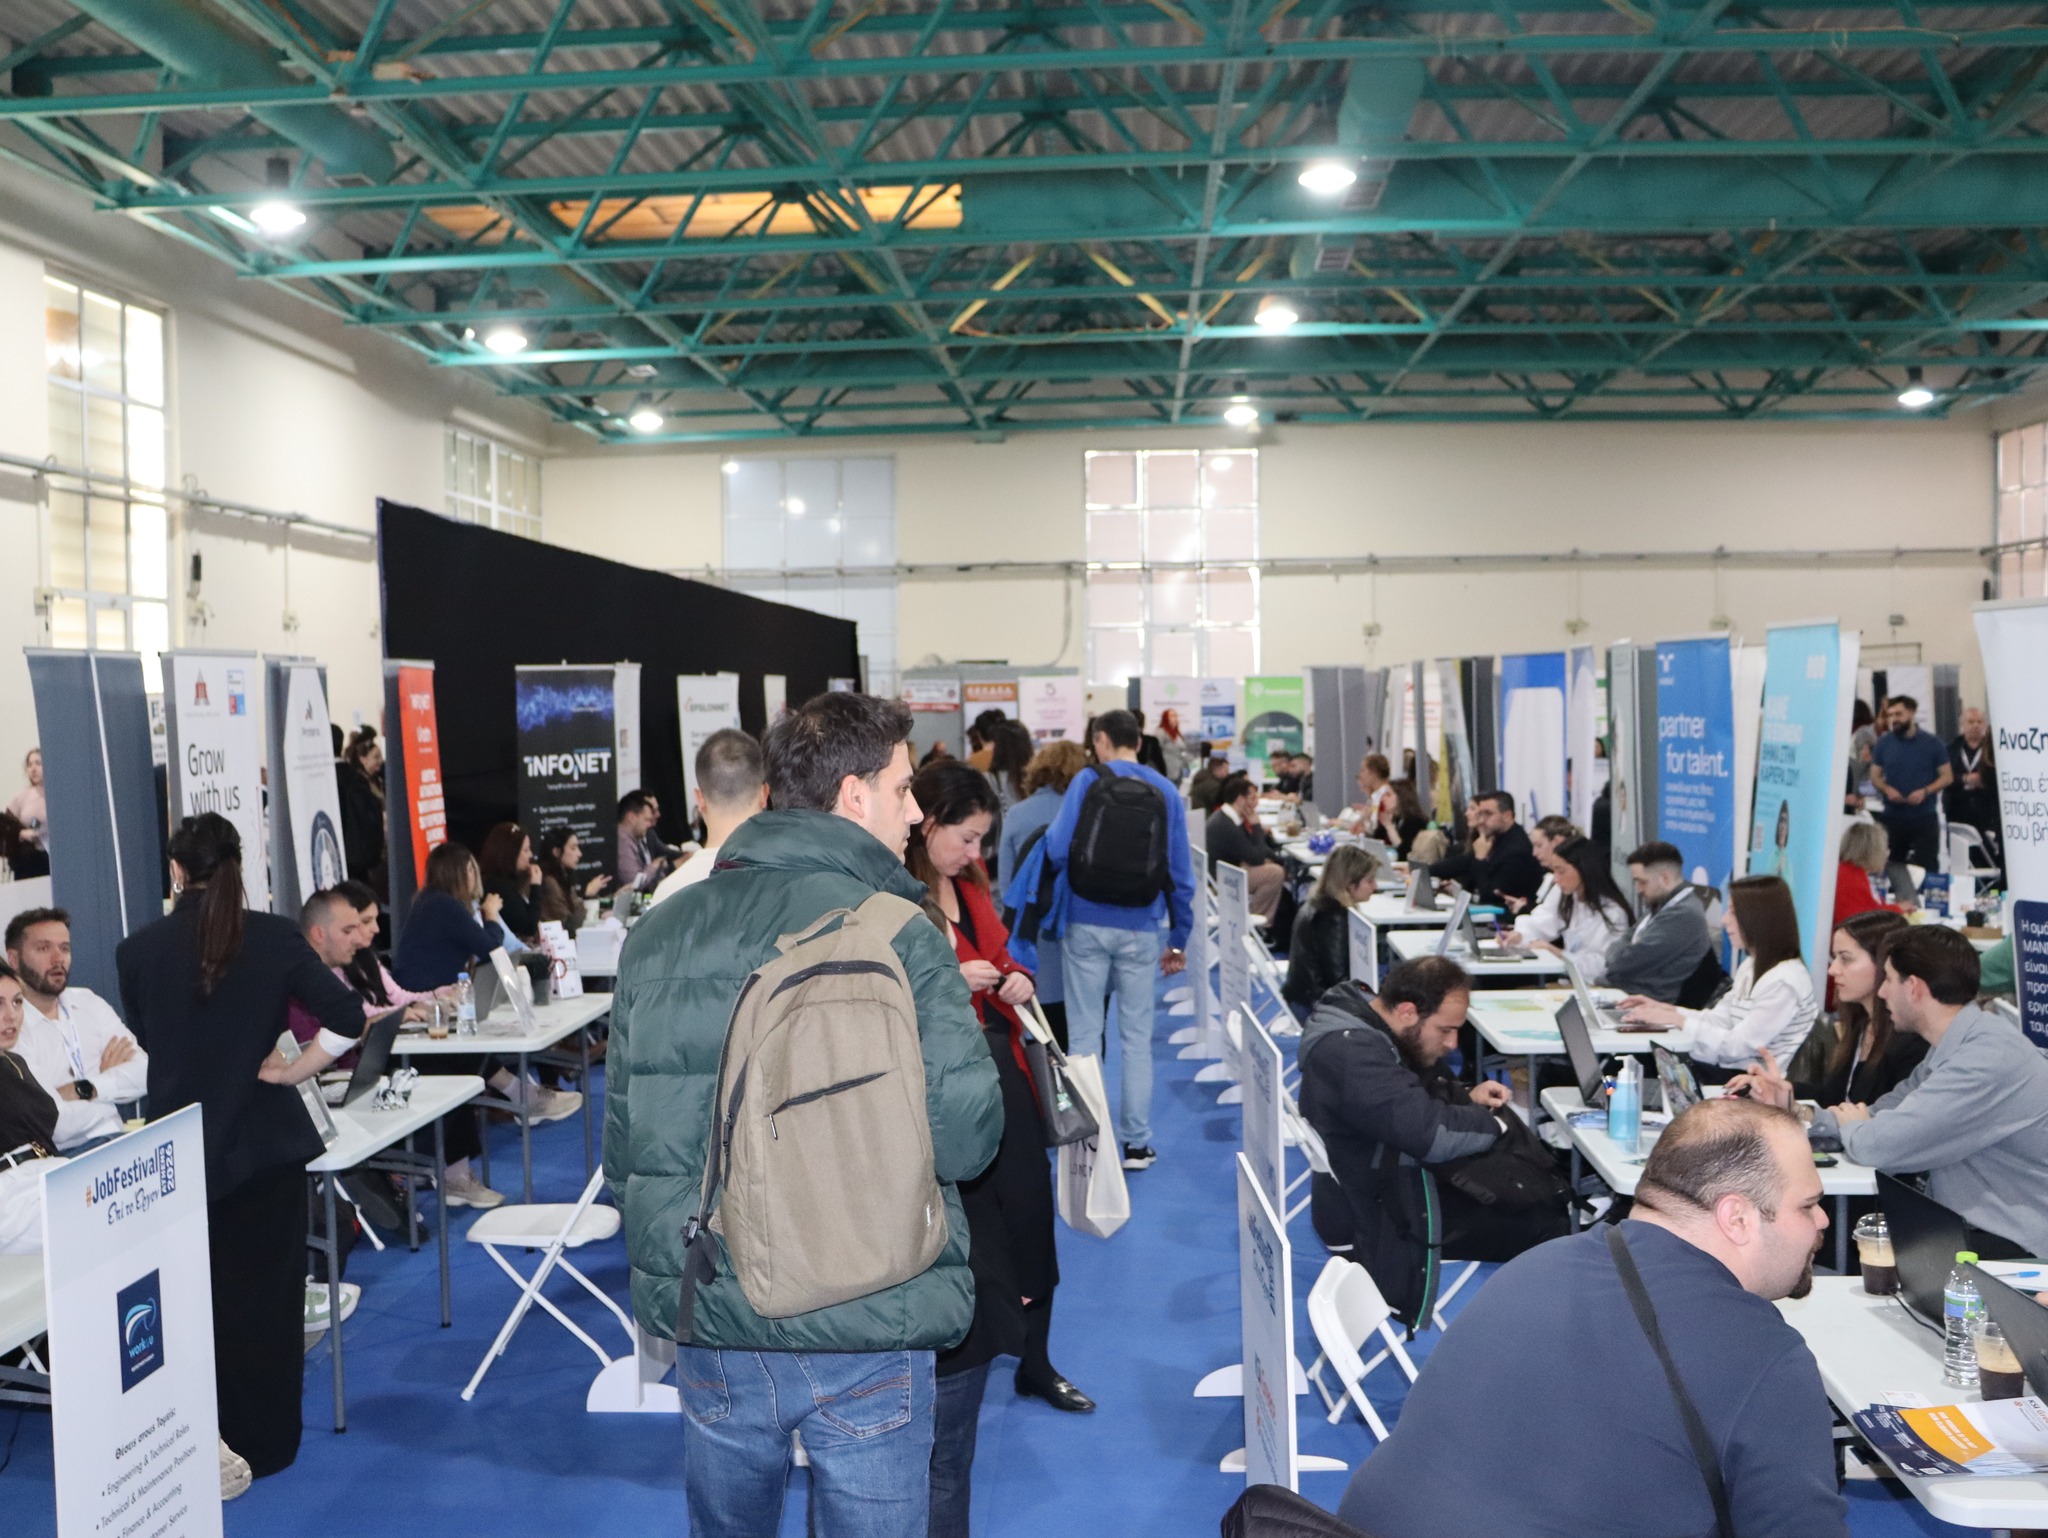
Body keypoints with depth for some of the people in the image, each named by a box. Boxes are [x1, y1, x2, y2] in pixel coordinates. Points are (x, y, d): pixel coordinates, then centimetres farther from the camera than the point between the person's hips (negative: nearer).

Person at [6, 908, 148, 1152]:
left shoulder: (88, 1003, 13)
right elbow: (51, 1123, -15)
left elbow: (144, 1074, 3)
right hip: (59, 1158, -6)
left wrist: (82, 1089, -11)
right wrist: (112, 1079, 0)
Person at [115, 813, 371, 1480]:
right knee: (269, 1292, 12)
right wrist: (292, 1071, -6)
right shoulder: (275, 937, -10)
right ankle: (267, 1442, 22)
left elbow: (151, 1040, 8)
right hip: (265, 1140, 0)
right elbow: (346, 1018, -19)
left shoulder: (136, 951, -7)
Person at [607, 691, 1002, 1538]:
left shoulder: (658, 934, 0)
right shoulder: (898, 934, -14)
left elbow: (623, 1144, 6)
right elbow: (965, 1138, -16)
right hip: (866, 1340, -4)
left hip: (711, 1329, 4)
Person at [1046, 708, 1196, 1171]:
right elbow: (1180, 873, 3)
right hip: (1141, 929, 2)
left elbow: (1056, 850, -13)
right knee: (1137, 1037, 10)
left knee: (1084, 1033, 6)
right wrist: (1179, 938, 11)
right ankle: (1136, 1142, 13)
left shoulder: (1087, 781, -4)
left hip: (1087, 924, -2)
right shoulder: (1165, 792, 3)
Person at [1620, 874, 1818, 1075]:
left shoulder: (1784, 982, -20)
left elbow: (1738, 1046, -21)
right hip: (1728, 1070, 8)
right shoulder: (1751, 966, 12)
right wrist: (1666, 1009, 3)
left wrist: (1679, 1020, -14)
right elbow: (1721, 1019, 13)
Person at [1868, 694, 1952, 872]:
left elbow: (1947, 776, 1)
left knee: (1927, 867, -2)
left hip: (1925, 817, -2)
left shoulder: (1932, 743, 0)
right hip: (1892, 817, 2)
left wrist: (1925, 791, -16)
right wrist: (1886, 789, -13)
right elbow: (1875, 776, 9)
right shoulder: (1883, 743, 5)